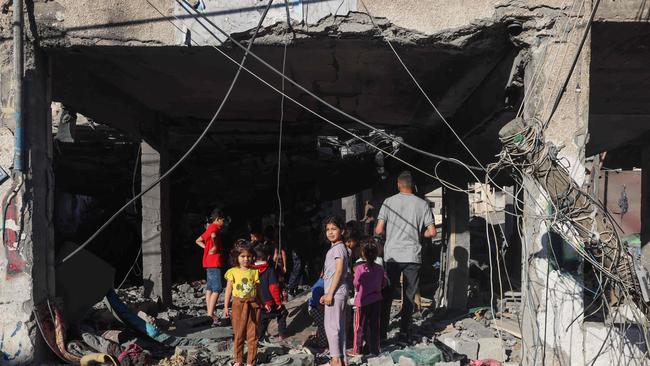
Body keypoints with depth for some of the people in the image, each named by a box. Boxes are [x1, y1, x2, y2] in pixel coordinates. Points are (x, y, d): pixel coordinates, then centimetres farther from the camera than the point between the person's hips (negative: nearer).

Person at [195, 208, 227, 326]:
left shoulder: (209, 228, 18)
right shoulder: (215, 227, -10)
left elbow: (198, 240, 25)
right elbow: (213, 236, -34)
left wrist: (207, 248, 13)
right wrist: (215, 247, -23)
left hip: (208, 263, 10)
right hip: (214, 261, -10)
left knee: (210, 288, 10)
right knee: (217, 289, -10)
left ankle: (209, 314, 14)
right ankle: (211, 314, -12)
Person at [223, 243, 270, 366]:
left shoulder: (255, 271, 2)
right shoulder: (233, 272, -2)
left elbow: (258, 289, 8)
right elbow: (228, 290, 1)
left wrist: (264, 303, 2)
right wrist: (226, 306, -3)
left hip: (254, 305, 1)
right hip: (239, 305, -1)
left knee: (252, 335, 5)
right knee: (239, 334, 10)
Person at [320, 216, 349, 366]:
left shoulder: (338, 248, -13)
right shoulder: (334, 248, 15)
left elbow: (338, 272, -19)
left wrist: (330, 293, -19)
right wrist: (327, 294, 17)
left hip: (335, 292, -10)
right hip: (335, 292, 10)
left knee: (331, 325, -4)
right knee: (339, 326, 12)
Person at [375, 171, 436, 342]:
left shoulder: (389, 202, -3)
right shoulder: (422, 204, 0)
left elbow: (378, 230, -7)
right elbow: (432, 232, -2)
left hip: (392, 256, 0)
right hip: (413, 257, 0)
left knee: (387, 295, 10)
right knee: (409, 296, 10)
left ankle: (382, 331, 15)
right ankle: (404, 332, 14)